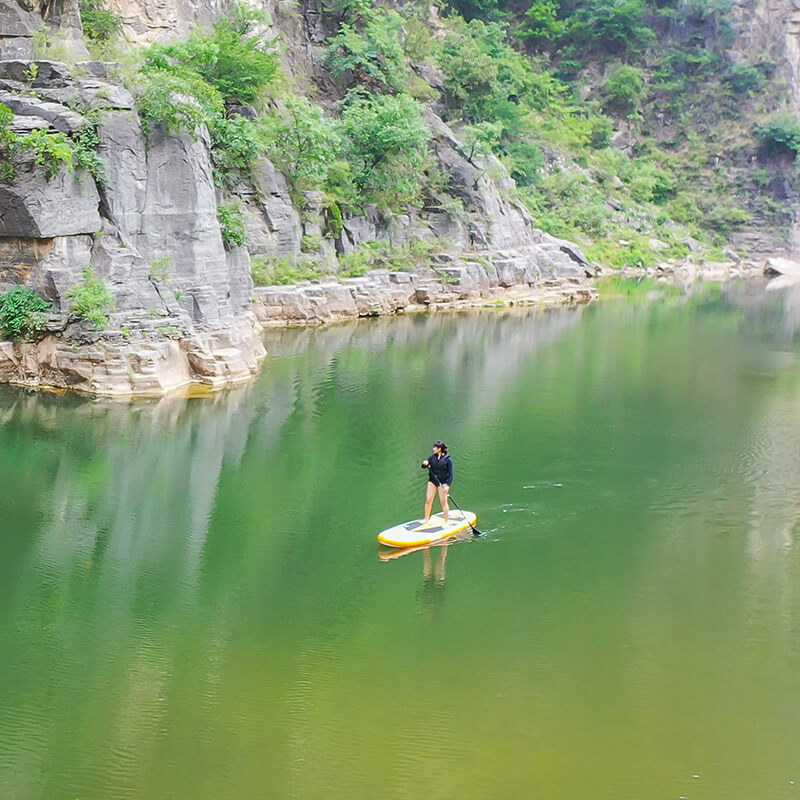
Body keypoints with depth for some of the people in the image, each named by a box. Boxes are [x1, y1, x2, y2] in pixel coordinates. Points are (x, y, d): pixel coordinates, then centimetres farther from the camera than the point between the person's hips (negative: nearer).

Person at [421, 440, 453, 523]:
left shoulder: (448, 459, -11)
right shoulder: (432, 457, 1)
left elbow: (450, 474, -10)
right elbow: (423, 467, 3)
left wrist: (448, 485, -20)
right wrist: (424, 464, -21)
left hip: (443, 483, -4)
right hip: (432, 481, 4)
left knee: (443, 502, 2)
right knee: (428, 501, 3)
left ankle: (446, 522, 13)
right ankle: (426, 519, 19)